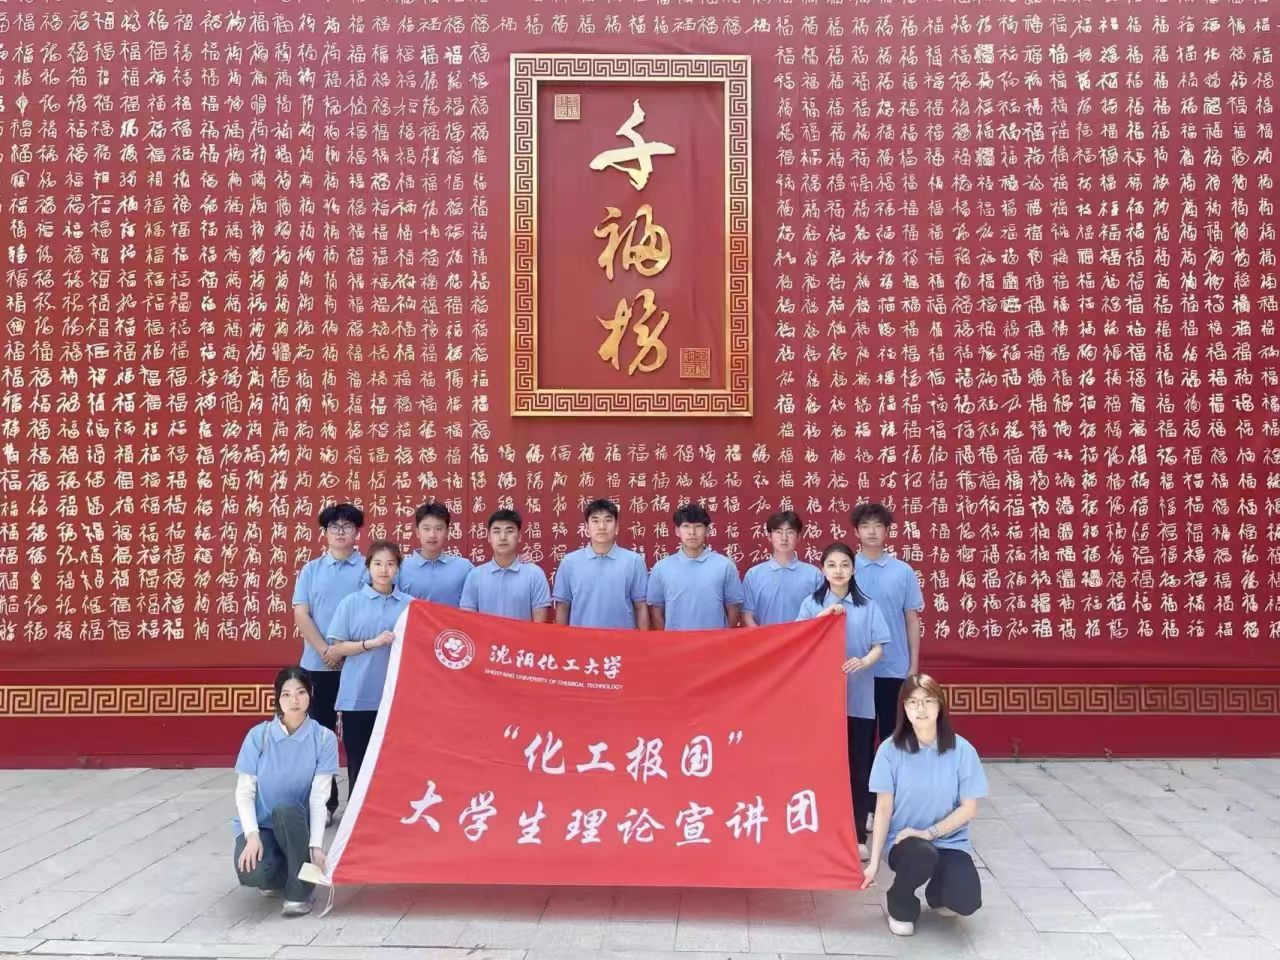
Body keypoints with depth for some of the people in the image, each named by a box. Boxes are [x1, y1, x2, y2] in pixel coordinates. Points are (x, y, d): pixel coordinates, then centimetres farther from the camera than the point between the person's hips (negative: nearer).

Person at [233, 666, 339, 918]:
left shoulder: (324, 738, -10)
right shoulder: (259, 735, -9)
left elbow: (319, 797, -13)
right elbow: (244, 792, -8)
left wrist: (315, 845, -24)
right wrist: (252, 835, -22)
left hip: (295, 825, 0)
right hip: (259, 824, 0)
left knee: (286, 810, -36)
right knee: (252, 874, -32)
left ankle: (299, 891, -14)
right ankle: (277, 875, 8)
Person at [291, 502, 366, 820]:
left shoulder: (369, 568, 1)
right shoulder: (311, 570, 8)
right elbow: (301, 615, 1)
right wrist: (326, 651, -11)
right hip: (318, 665, 2)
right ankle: (324, 802, 18)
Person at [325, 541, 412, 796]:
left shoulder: (410, 604, 4)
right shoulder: (351, 603, 1)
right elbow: (336, 648, -2)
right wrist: (371, 643, -14)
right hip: (359, 696, -1)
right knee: (358, 762, 8)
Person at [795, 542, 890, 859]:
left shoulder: (868, 606, 4)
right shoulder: (811, 604, 5)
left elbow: (879, 646, 0)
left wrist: (864, 661, -21)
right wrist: (822, 616, -17)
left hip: (859, 697, 0)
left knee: (858, 766, 3)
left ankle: (858, 834, 11)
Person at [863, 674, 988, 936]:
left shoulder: (961, 750, -8)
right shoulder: (891, 750, -9)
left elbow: (969, 808, -4)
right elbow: (884, 807, -5)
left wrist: (929, 833, -17)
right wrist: (874, 862, -8)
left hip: (949, 841, 2)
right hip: (904, 841, -1)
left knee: (966, 901, -25)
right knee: (922, 856, -37)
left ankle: (938, 892, 15)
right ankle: (899, 904, -3)